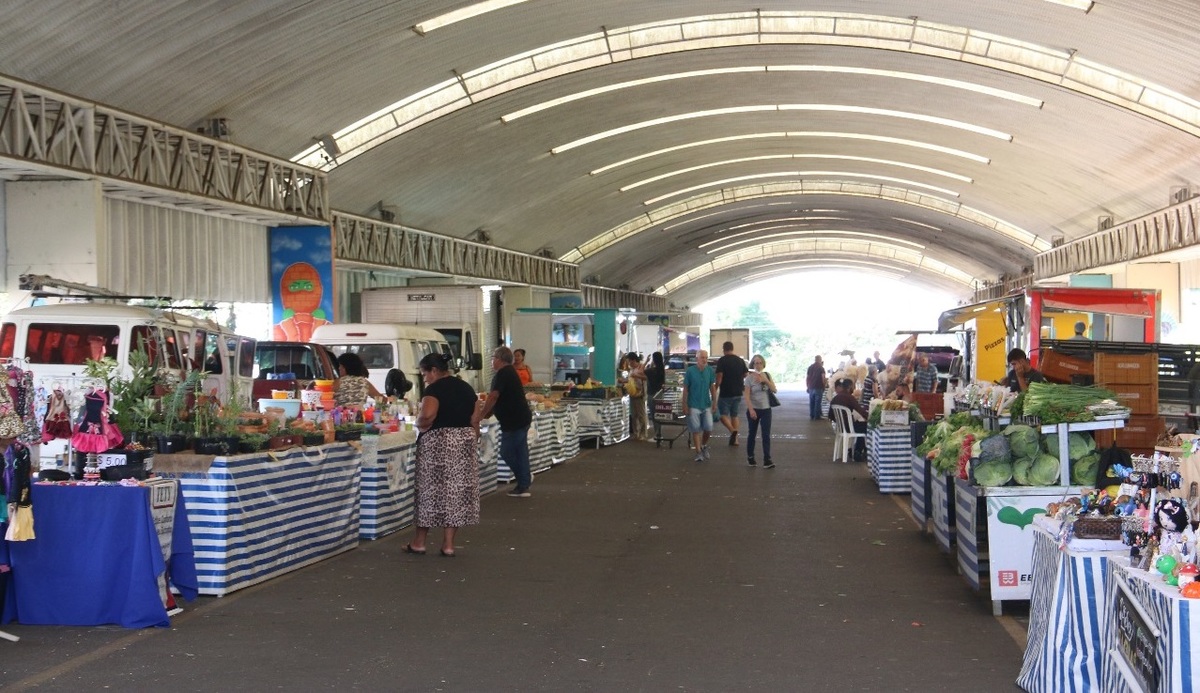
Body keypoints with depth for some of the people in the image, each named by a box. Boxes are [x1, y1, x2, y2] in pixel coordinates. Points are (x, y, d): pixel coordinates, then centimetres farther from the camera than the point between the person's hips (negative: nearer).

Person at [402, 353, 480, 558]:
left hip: (438, 443, -6)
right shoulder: (466, 388, 12)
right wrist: (473, 441, 17)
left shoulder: (435, 389, -10)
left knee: (431, 490, 4)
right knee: (457, 491, 6)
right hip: (465, 441, 6)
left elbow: (427, 416, -25)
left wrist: (419, 424, -6)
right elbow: (474, 421, 12)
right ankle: (448, 544, 7)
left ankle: (419, 542, 13)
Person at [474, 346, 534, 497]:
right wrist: (487, 412, 18)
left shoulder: (502, 374, -15)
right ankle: (523, 487, 14)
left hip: (514, 421, -10)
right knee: (520, 452, 11)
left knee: (507, 452, 0)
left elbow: (493, 397, -21)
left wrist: (480, 416, -17)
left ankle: (524, 478, 13)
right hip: (523, 418, 10)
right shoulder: (511, 372, 16)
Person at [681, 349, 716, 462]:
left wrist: (714, 401, 2)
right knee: (696, 430, 2)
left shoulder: (710, 371, -2)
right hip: (694, 406, -3)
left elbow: (712, 387, 7)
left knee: (709, 429, 4)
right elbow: (685, 389, -5)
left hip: (707, 405, 3)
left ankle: (704, 445, 31)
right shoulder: (690, 371, -10)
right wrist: (685, 404, -7)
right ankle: (698, 452, 11)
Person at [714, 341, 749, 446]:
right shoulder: (740, 360, 8)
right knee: (734, 415, 14)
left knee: (723, 414, 2)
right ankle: (734, 438, 11)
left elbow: (719, 376, -15)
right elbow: (746, 375, 12)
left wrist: (715, 389, -6)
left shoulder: (722, 360, -10)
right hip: (738, 393, 6)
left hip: (726, 393, -6)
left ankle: (732, 431, -22)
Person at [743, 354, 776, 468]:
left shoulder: (767, 375, 3)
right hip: (754, 409, -2)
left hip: (766, 409, 2)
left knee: (766, 435, -4)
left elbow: (774, 390, -3)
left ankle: (767, 460, -6)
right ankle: (750, 457, 25)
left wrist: (766, 380, -16)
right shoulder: (749, 378, -8)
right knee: (752, 434, 10)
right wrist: (751, 409, -19)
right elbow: (747, 396, -11)